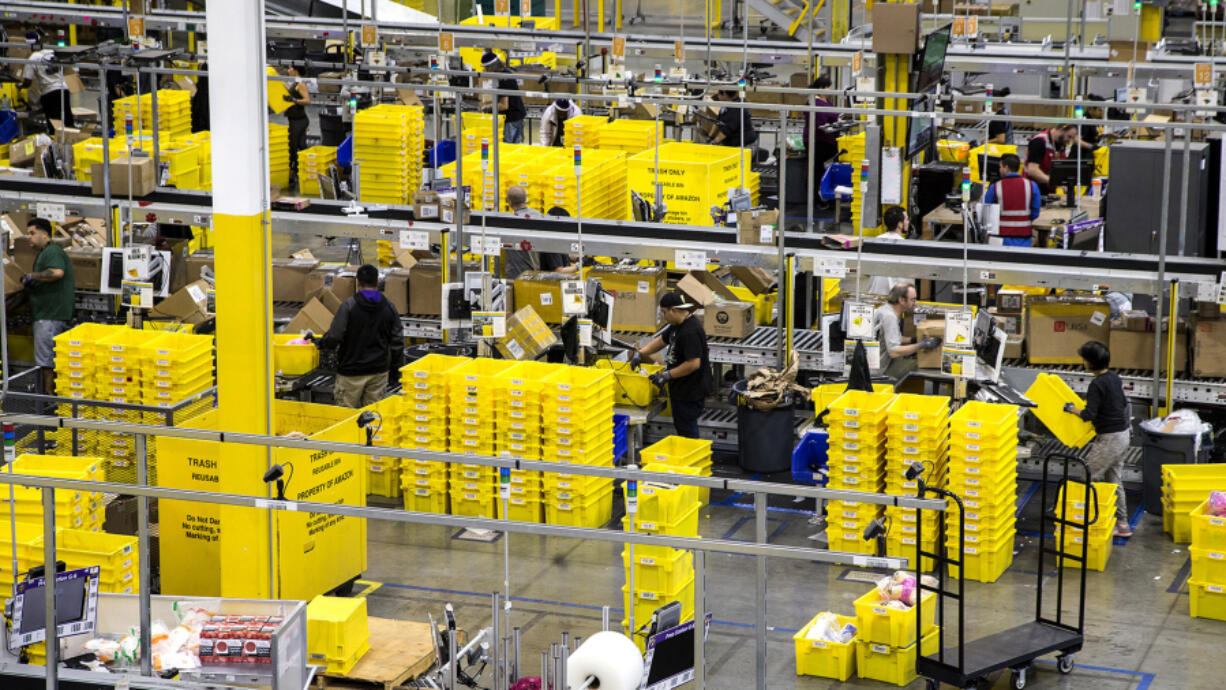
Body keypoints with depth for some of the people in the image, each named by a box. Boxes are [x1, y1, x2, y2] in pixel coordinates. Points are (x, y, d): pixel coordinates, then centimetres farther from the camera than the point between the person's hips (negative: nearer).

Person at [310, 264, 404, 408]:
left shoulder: (348, 306, -11)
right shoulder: (389, 308, 2)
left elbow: (334, 337, -16)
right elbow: (397, 342, 6)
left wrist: (318, 342, 5)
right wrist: (394, 367, 19)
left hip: (351, 371, -4)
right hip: (379, 372, 4)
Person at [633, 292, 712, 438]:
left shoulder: (690, 332, -25)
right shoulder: (678, 325, 9)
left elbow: (694, 363, -30)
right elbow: (661, 340, 21)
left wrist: (667, 375, -24)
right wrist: (640, 353, 7)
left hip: (690, 393, -10)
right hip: (681, 390, 10)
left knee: (687, 431, -2)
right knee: (681, 427, 19)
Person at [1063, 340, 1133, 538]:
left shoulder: (1097, 384, -20)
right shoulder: (1114, 378, 7)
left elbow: (1089, 415, -25)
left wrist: (1072, 409, -7)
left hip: (1109, 438, -9)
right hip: (1123, 434, 9)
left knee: (1090, 477, -2)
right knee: (1114, 478, 16)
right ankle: (1122, 523, 20)